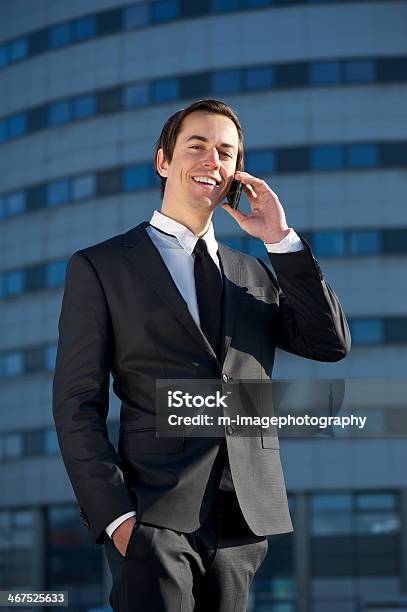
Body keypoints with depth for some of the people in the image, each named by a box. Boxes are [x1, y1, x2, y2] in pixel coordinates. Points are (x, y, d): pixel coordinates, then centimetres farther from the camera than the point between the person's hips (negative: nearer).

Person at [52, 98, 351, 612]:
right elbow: (77, 404, -1)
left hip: (245, 520, 4)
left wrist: (281, 240, 2)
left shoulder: (257, 275, 18)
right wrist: (113, 514, -11)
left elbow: (331, 345, 5)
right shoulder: (99, 267, 5)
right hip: (155, 519, -4)